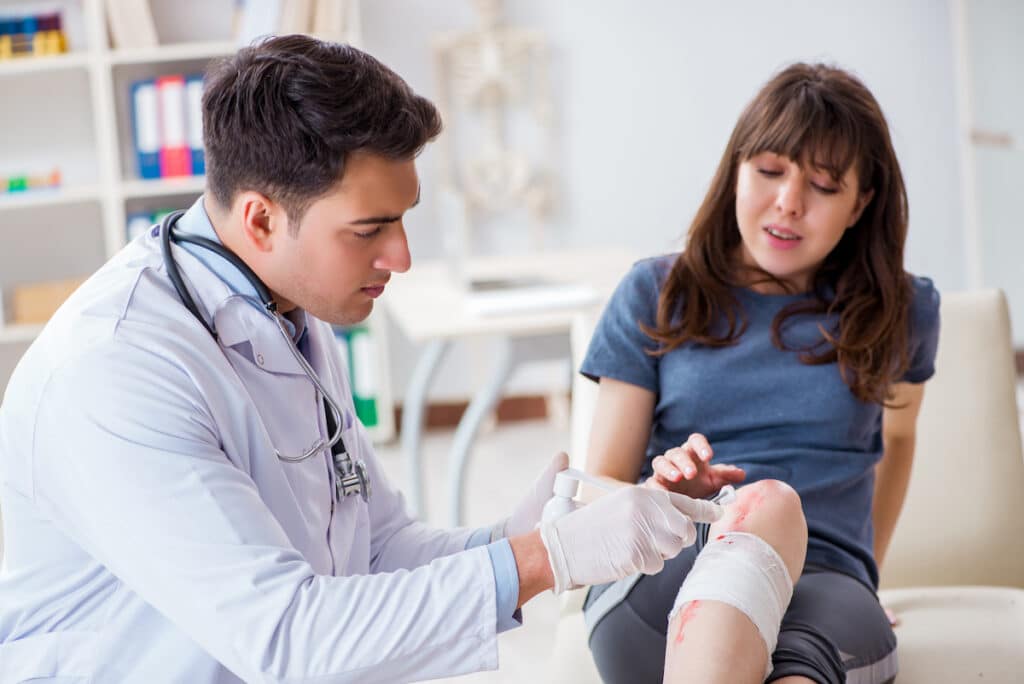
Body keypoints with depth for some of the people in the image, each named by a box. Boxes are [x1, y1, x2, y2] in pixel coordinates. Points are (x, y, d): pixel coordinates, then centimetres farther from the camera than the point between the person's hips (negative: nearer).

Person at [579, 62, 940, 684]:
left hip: (822, 592, 1)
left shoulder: (902, 311, 15)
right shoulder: (655, 295, 12)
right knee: (772, 501, -39)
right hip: (655, 586, 0)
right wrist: (664, 497, -12)